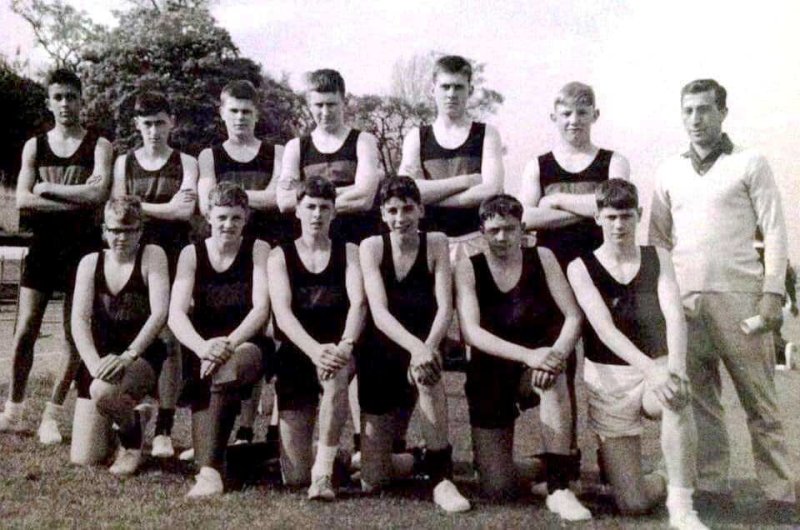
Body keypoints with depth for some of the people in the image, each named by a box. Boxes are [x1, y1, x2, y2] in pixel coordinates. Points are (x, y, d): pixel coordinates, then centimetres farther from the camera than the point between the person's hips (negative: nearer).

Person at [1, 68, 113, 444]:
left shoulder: (98, 145, 1)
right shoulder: (35, 146, 8)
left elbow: (98, 193, -15)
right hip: (43, 245, 2)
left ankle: (51, 415, 12)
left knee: (75, 336, 0)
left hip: (83, 247, -2)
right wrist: (76, 199, -12)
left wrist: (47, 189, -9)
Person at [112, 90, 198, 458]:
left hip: (172, 261, -1)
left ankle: (164, 431, 0)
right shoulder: (124, 162, 12)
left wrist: (138, 206, -6)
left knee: (169, 340, -5)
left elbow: (185, 211, -7)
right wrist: (166, 208, -5)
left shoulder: (185, 163, 7)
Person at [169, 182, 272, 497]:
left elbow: (261, 308, -10)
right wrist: (203, 347, -28)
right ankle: (210, 469, -25)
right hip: (202, 348, 4)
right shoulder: (192, 254, 3)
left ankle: (209, 468, -35)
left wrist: (229, 343, -27)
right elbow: (176, 314, -9)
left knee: (227, 369, -33)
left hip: (248, 345, -4)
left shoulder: (258, 250, 1)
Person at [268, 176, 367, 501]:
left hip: (338, 351, 0)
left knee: (335, 373, -41)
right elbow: (282, 313, -10)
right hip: (296, 357, 1)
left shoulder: (348, 252, 8)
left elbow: (358, 303, -9)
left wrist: (345, 345, -30)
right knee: (294, 477, -5)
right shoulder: (280, 256, 6)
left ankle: (324, 470, -29)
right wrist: (315, 349, -29)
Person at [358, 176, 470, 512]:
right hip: (382, 357, 0)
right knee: (371, 482, -1)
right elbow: (379, 313, -20)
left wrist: (428, 347, -35)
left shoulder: (436, 244, -5)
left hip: (423, 349, 0)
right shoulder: (371, 246, -7)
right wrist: (414, 346, -38)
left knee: (426, 370, -40)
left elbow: (445, 309, -15)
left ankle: (441, 478, -28)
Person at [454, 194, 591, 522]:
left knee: (554, 380, -37)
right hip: (490, 376, -1)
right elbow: (471, 332, -21)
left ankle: (559, 488, -29)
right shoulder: (468, 268, -9)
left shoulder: (542, 259, -4)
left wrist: (557, 353, -30)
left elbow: (573, 317, -9)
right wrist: (528, 355, -34)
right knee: (498, 489, -8)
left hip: (535, 372, 1)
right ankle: (488, 452, 28)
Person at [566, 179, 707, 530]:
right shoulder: (581, 267, -3)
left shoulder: (657, 258, 3)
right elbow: (603, 327, -17)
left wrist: (675, 367, -32)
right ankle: (670, 482, 29)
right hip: (608, 379, -1)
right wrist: (650, 368, -33)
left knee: (678, 396, -38)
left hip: (657, 370, 1)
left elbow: (675, 314, -12)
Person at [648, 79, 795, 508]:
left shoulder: (749, 164, 5)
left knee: (759, 398, 0)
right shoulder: (669, 172, 14)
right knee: (699, 397, 6)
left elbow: (774, 231, 1)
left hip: (739, 295, -3)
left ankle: (780, 487, 7)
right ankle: (711, 483, 15)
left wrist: (772, 292, -9)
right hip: (684, 299, 3)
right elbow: (658, 239, 16)